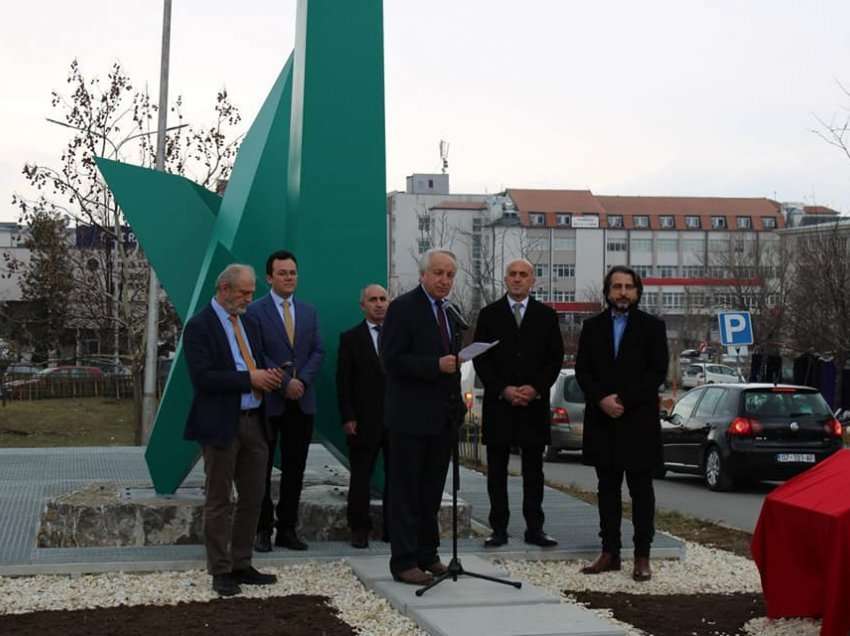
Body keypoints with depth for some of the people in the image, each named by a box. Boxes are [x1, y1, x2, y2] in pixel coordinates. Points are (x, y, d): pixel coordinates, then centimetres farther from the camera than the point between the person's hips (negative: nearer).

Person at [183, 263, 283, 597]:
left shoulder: (249, 324, 15)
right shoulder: (199, 326, -9)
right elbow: (203, 377, -18)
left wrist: (267, 377, -1)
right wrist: (249, 379, -18)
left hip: (253, 421, 7)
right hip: (221, 424, -7)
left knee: (253, 498, 11)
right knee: (219, 501, 2)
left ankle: (242, 566, 21)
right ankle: (220, 572, 10)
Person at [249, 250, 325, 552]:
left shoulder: (308, 311, 12)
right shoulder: (256, 310, -4)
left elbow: (317, 351, 8)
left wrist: (302, 380, -8)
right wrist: (284, 382, -15)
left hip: (302, 401, 4)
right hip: (268, 401, -4)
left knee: (294, 468, 6)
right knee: (262, 468, 3)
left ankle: (287, 528, 13)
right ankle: (263, 529, 11)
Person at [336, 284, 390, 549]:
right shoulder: (351, 338, 3)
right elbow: (343, 381, -1)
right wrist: (347, 418, -8)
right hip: (365, 420, -2)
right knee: (360, 477, 3)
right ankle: (359, 529, 10)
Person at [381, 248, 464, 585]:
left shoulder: (448, 312, 15)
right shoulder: (403, 308, -9)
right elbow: (392, 360, -16)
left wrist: (457, 404, 13)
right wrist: (436, 365, -23)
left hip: (442, 417, 8)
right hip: (411, 417, -7)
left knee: (432, 491, 13)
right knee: (406, 491, -1)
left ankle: (427, 555, 21)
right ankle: (404, 561, 3)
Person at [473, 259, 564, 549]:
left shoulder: (546, 315, 8)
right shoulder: (489, 314, 5)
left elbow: (555, 358, 5)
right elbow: (480, 359, 2)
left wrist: (536, 389, -9)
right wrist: (503, 390, -10)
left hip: (535, 403, 1)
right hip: (498, 403, 0)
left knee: (533, 469, 5)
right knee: (497, 470, 2)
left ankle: (534, 529, 8)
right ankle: (499, 529, 6)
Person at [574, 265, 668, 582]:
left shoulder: (652, 327, 3)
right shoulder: (592, 326, 11)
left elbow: (658, 372, -4)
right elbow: (582, 370, 6)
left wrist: (624, 401, -13)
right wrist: (602, 400, -11)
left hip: (638, 421, -3)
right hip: (602, 420, 3)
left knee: (641, 490, 1)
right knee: (608, 489, 7)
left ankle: (642, 556, 3)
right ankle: (610, 552, 12)